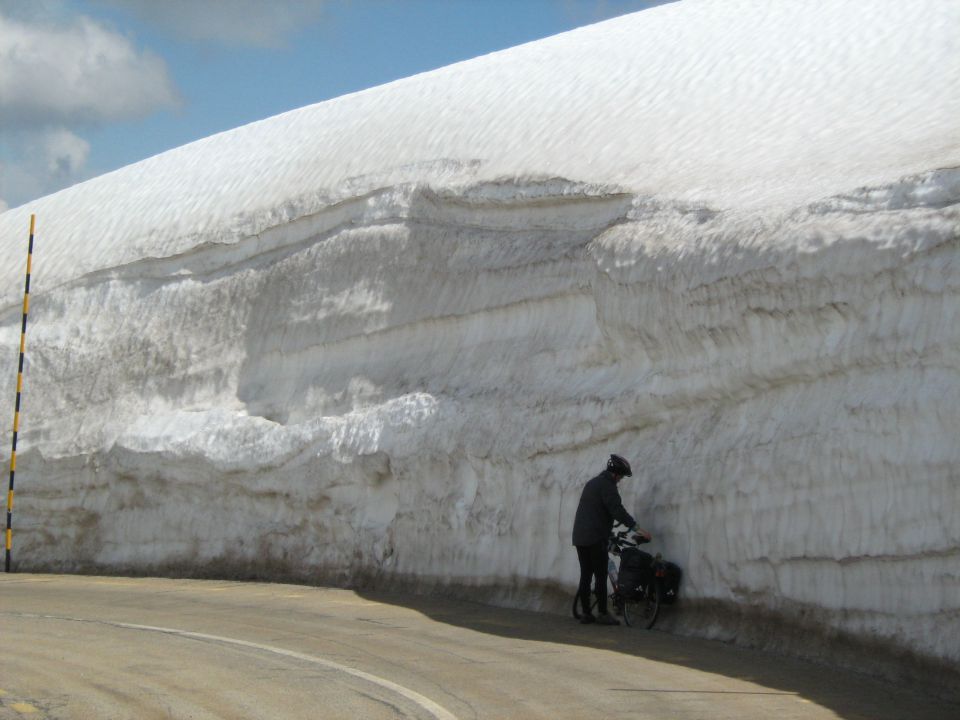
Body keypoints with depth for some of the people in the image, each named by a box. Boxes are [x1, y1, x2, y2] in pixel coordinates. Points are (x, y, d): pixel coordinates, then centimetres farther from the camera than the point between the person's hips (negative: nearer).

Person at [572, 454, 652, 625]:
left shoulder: (592, 483, 21)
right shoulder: (607, 485, -9)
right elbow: (617, 510, -19)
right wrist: (636, 528, -21)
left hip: (579, 536, 9)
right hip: (595, 538, -9)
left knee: (585, 575, 9)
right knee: (601, 576, -6)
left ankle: (586, 613, 9)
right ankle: (602, 614, -8)